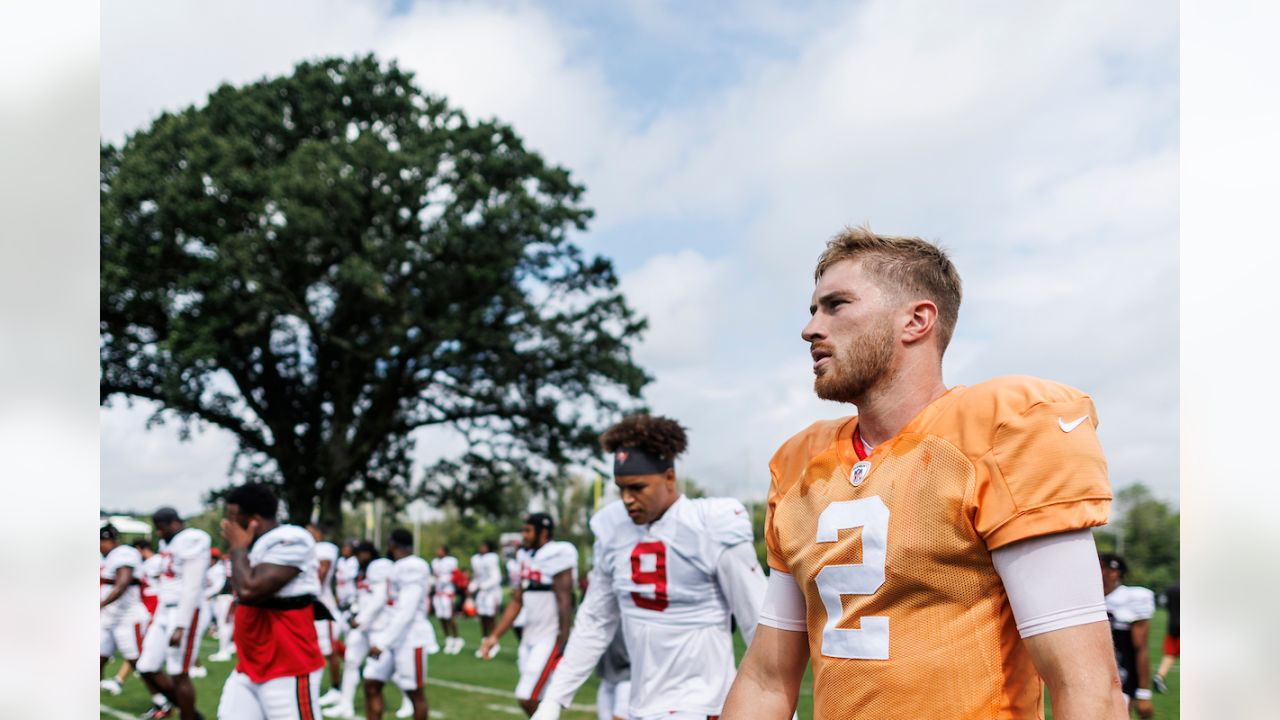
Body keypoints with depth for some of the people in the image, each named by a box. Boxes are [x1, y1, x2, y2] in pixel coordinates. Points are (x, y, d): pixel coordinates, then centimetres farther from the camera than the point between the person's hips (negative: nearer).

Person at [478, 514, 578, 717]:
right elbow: (516, 602, 16)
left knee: (527, 699, -13)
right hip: (530, 638, 8)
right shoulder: (528, 559, 12)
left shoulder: (556, 557, -13)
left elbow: (564, 603, -16)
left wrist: (562, 645, -19)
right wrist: (495, 636, 13)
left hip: (550, 639, -8)